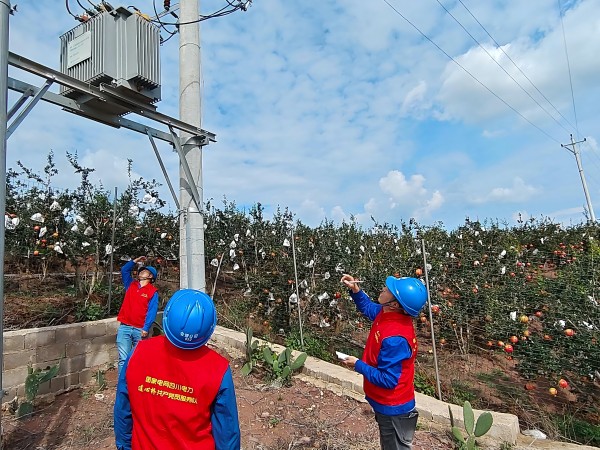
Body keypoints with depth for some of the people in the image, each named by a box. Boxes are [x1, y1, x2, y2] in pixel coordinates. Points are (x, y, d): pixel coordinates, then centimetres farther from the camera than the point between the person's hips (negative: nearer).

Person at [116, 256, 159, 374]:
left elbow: (152, 311, -7)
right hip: (124, 328, 3)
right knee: (123, 359, 0)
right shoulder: (131, 285, 15)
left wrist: (146, 328, -15)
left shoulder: (153, 291, 0)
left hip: (140, 330, -3)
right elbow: (124, 270, 20)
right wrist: (136, 261, 17)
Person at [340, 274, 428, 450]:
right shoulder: (387, 313, -11)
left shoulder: (395, 339, -37)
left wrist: (358, 365, -20)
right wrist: (355, 290, -4)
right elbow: (368, 307, 13)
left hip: (394, 409, -8)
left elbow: (387, 380, -31)